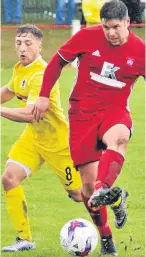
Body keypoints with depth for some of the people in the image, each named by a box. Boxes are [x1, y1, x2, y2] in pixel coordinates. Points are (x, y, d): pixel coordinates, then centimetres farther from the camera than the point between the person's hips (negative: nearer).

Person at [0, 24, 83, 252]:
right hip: (34, 136, 8)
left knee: (78, 194, 4)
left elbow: (29, 114, -37)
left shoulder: (41, 75, -29)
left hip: (58, 141, -8)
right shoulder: (20, 69, 0)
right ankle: (25, 239, -2)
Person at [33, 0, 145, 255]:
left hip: (115, 110, -1)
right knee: (88, 182, -3)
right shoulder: (87, 37, -6)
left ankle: (103, 191, -60)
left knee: (119, 137, -41)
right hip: (83, 112, 1)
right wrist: (44, 95, 6)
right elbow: (58, 61, 7)